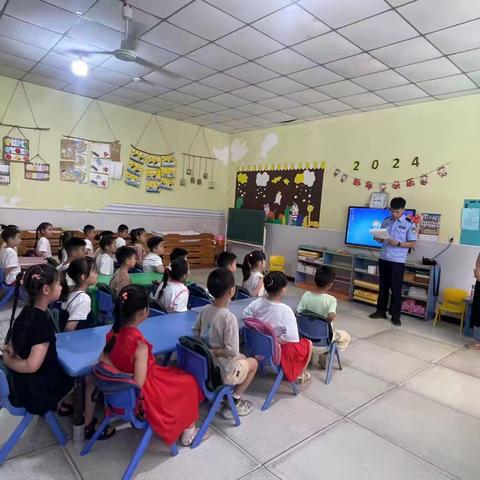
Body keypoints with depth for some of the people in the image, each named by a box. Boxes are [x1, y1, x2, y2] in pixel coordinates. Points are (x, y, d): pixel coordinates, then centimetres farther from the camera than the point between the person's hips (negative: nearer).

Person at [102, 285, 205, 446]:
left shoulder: (113, 333, -11)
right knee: (189, 382, 14)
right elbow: (139, 382, -28)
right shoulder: (139, 343, -32)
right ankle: (188, 432, 30)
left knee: (171, 372, 28)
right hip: (138, 395, -7)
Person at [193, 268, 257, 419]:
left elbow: (195, 333, 6)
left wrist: (207, 347, 2)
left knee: (241, 357, 31)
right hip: (222, 371, -7)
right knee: (253, 363, 22)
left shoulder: (205, 310, -6)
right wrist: (215, 351, -12)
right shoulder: (229, 318, -27)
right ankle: (234, 403, 17)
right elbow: (232, 351, -26)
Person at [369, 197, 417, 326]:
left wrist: (398, 243, -21)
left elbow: (413, 243, -7)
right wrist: (378, 238, -9)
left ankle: (395, 316, 12)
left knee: (396, 289, 2)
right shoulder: (386, 221, 8)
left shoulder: (409, 224, -6)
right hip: (383, 258, 5)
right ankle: (381, 311, 24)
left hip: (398, 261, -4)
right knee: (383, 286, 13)